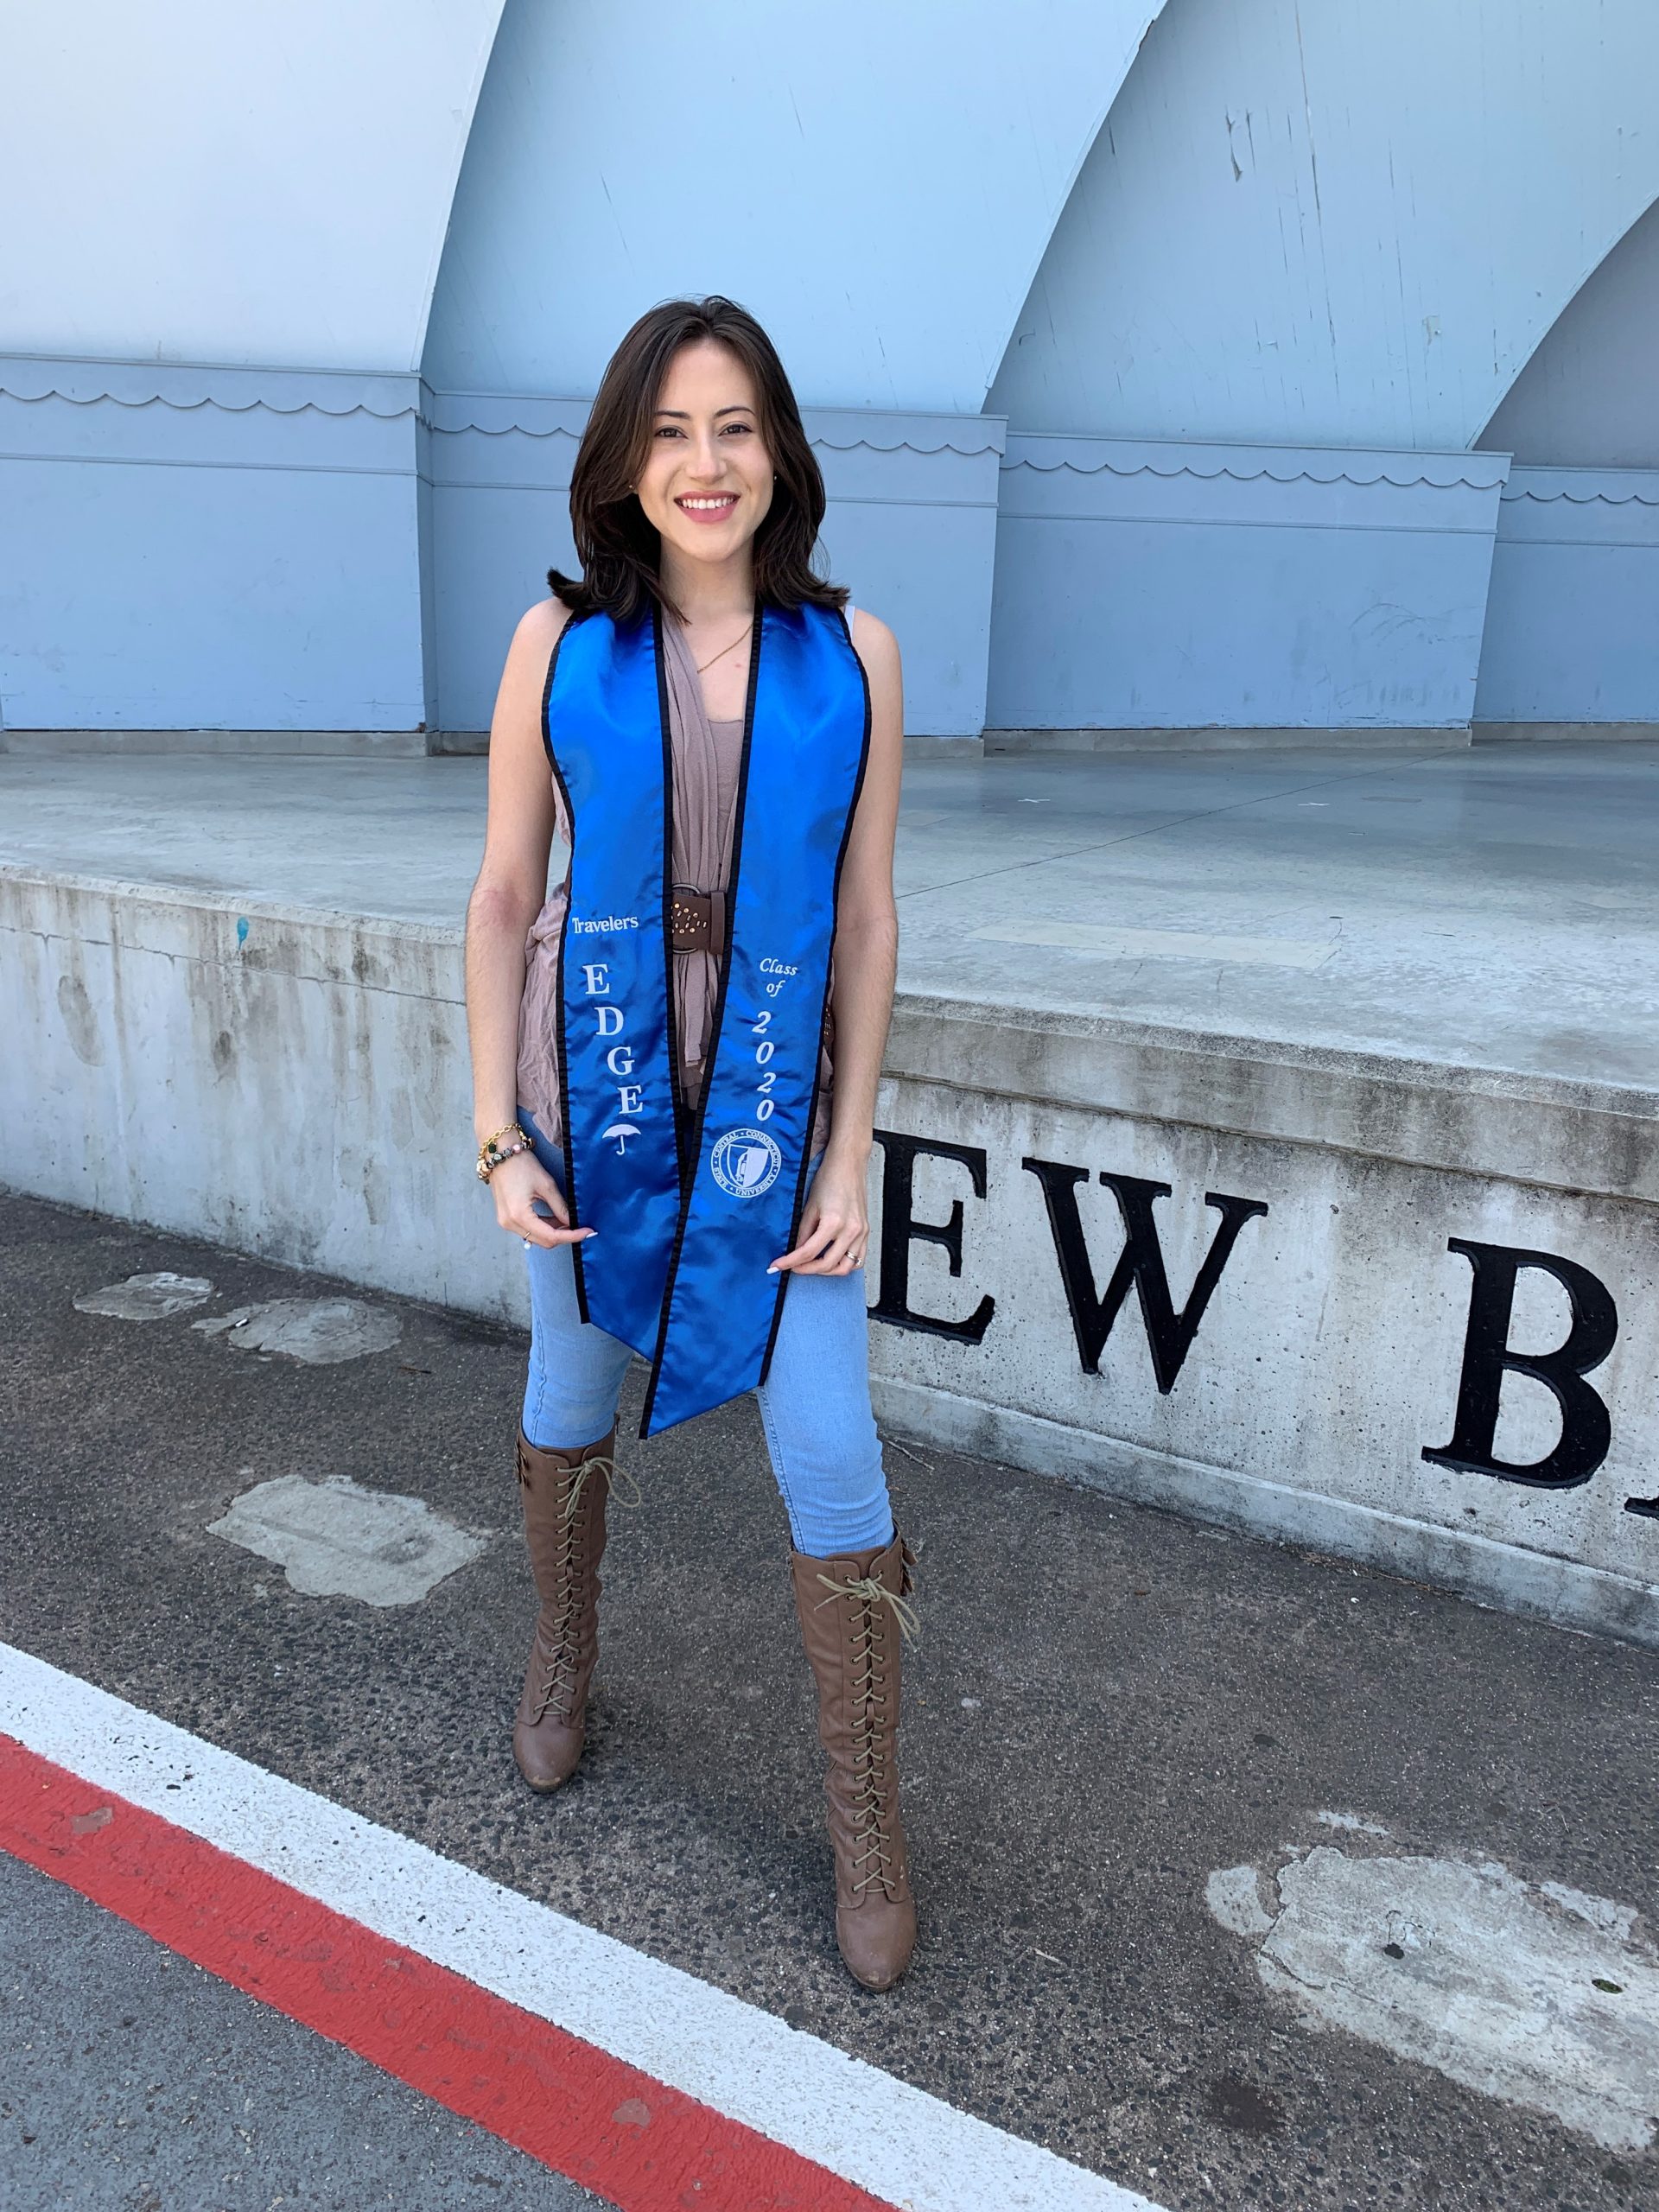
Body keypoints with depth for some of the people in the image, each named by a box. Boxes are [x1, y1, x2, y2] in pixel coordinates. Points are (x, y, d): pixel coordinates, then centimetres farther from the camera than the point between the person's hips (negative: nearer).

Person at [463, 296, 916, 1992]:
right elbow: (503, 899, 0)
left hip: (776, 1101, 0)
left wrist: (849, 1157, -5)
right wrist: (498, 1138, -4)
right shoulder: (560, 643, -5)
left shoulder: (852, 655, -5)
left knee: (829, 1456, -1)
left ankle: (867, 1823, 20)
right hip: (595, 1087, 1)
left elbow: (866, 917, -2)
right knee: (571, 1400, 19)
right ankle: (562, 1657, 49)